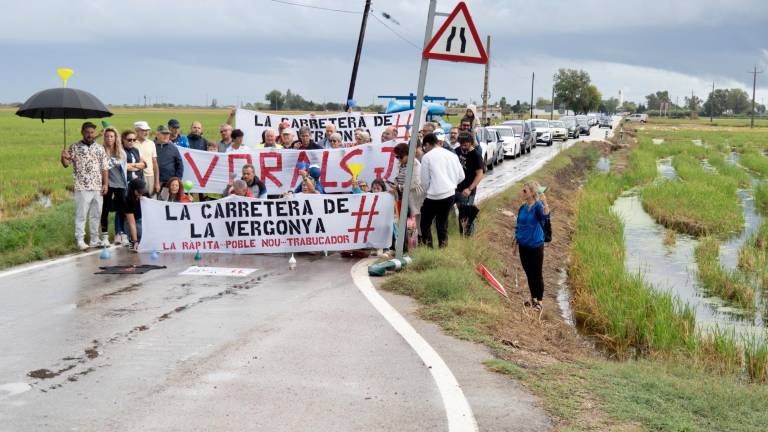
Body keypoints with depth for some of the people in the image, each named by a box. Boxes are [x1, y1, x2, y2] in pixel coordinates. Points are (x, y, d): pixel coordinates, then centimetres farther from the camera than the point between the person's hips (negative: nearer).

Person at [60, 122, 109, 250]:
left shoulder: (100, 148, 9)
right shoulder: (75, 147, 0)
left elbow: (104, 168, 10)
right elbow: (66, 164, -1)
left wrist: (105, 184, 2)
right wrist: (63, 157, -23)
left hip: (98, 188, 4)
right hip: (82, 188, -4)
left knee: (96, 215, 9)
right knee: (81, 214, -1)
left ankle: (94, 240, 18)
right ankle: (80, 240, 5)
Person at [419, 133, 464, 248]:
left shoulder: (427, 157, -6)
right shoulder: (452, 155, 8)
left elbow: (425, 180, -2)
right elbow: (461, 176, 9)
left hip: (434, 196, -5)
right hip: (450, 194, 5)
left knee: (425, 222, 11)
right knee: (442, 222, 17)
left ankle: (427, 247, 6)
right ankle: (443, 247, 18)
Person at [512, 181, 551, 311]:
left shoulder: (538, 206, -14)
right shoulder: (522, 208, 5)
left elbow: (546, 216, -37)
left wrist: (544, 203, -53)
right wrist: (515, 244, 17)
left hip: (536, 246, -6)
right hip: (523, 246, 6)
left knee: (537, 274, 3)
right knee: (529, 273, 16)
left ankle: (539, 301, 16)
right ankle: (533, 298, 31)